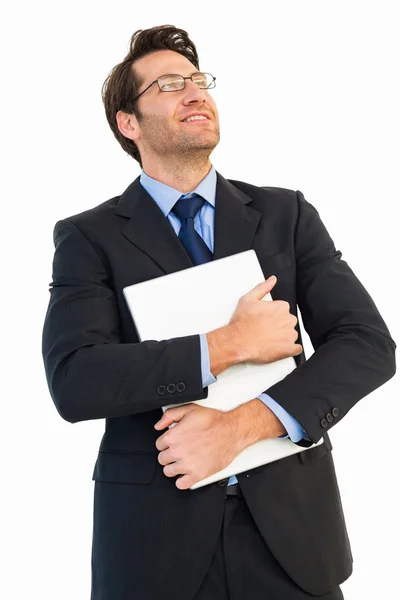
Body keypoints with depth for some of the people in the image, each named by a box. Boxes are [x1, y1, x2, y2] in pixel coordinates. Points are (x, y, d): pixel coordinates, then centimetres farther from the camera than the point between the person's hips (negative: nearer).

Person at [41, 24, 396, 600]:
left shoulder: (286, 213, 3)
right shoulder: (88, 237, -2)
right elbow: (73, 380, -16)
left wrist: (243, 424, -18)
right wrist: (227, 346, -18)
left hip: (290, 516, 2)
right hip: (153, 529, -1)